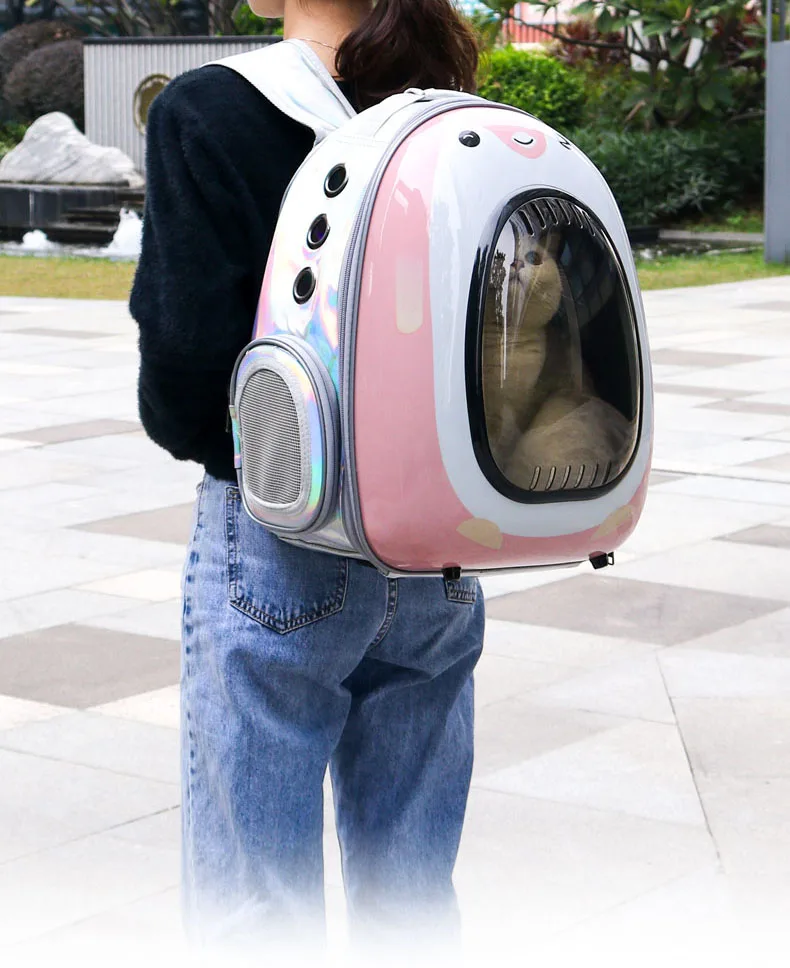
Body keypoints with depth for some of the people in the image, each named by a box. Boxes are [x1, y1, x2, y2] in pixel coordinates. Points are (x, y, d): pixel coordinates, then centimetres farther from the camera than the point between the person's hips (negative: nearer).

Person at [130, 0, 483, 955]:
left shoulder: (206, 113, -13)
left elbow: (186, 354, -18)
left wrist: (202, 437, 3)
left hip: (279, 557, -5)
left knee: (253, 911, 7)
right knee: (413, 895, 16)